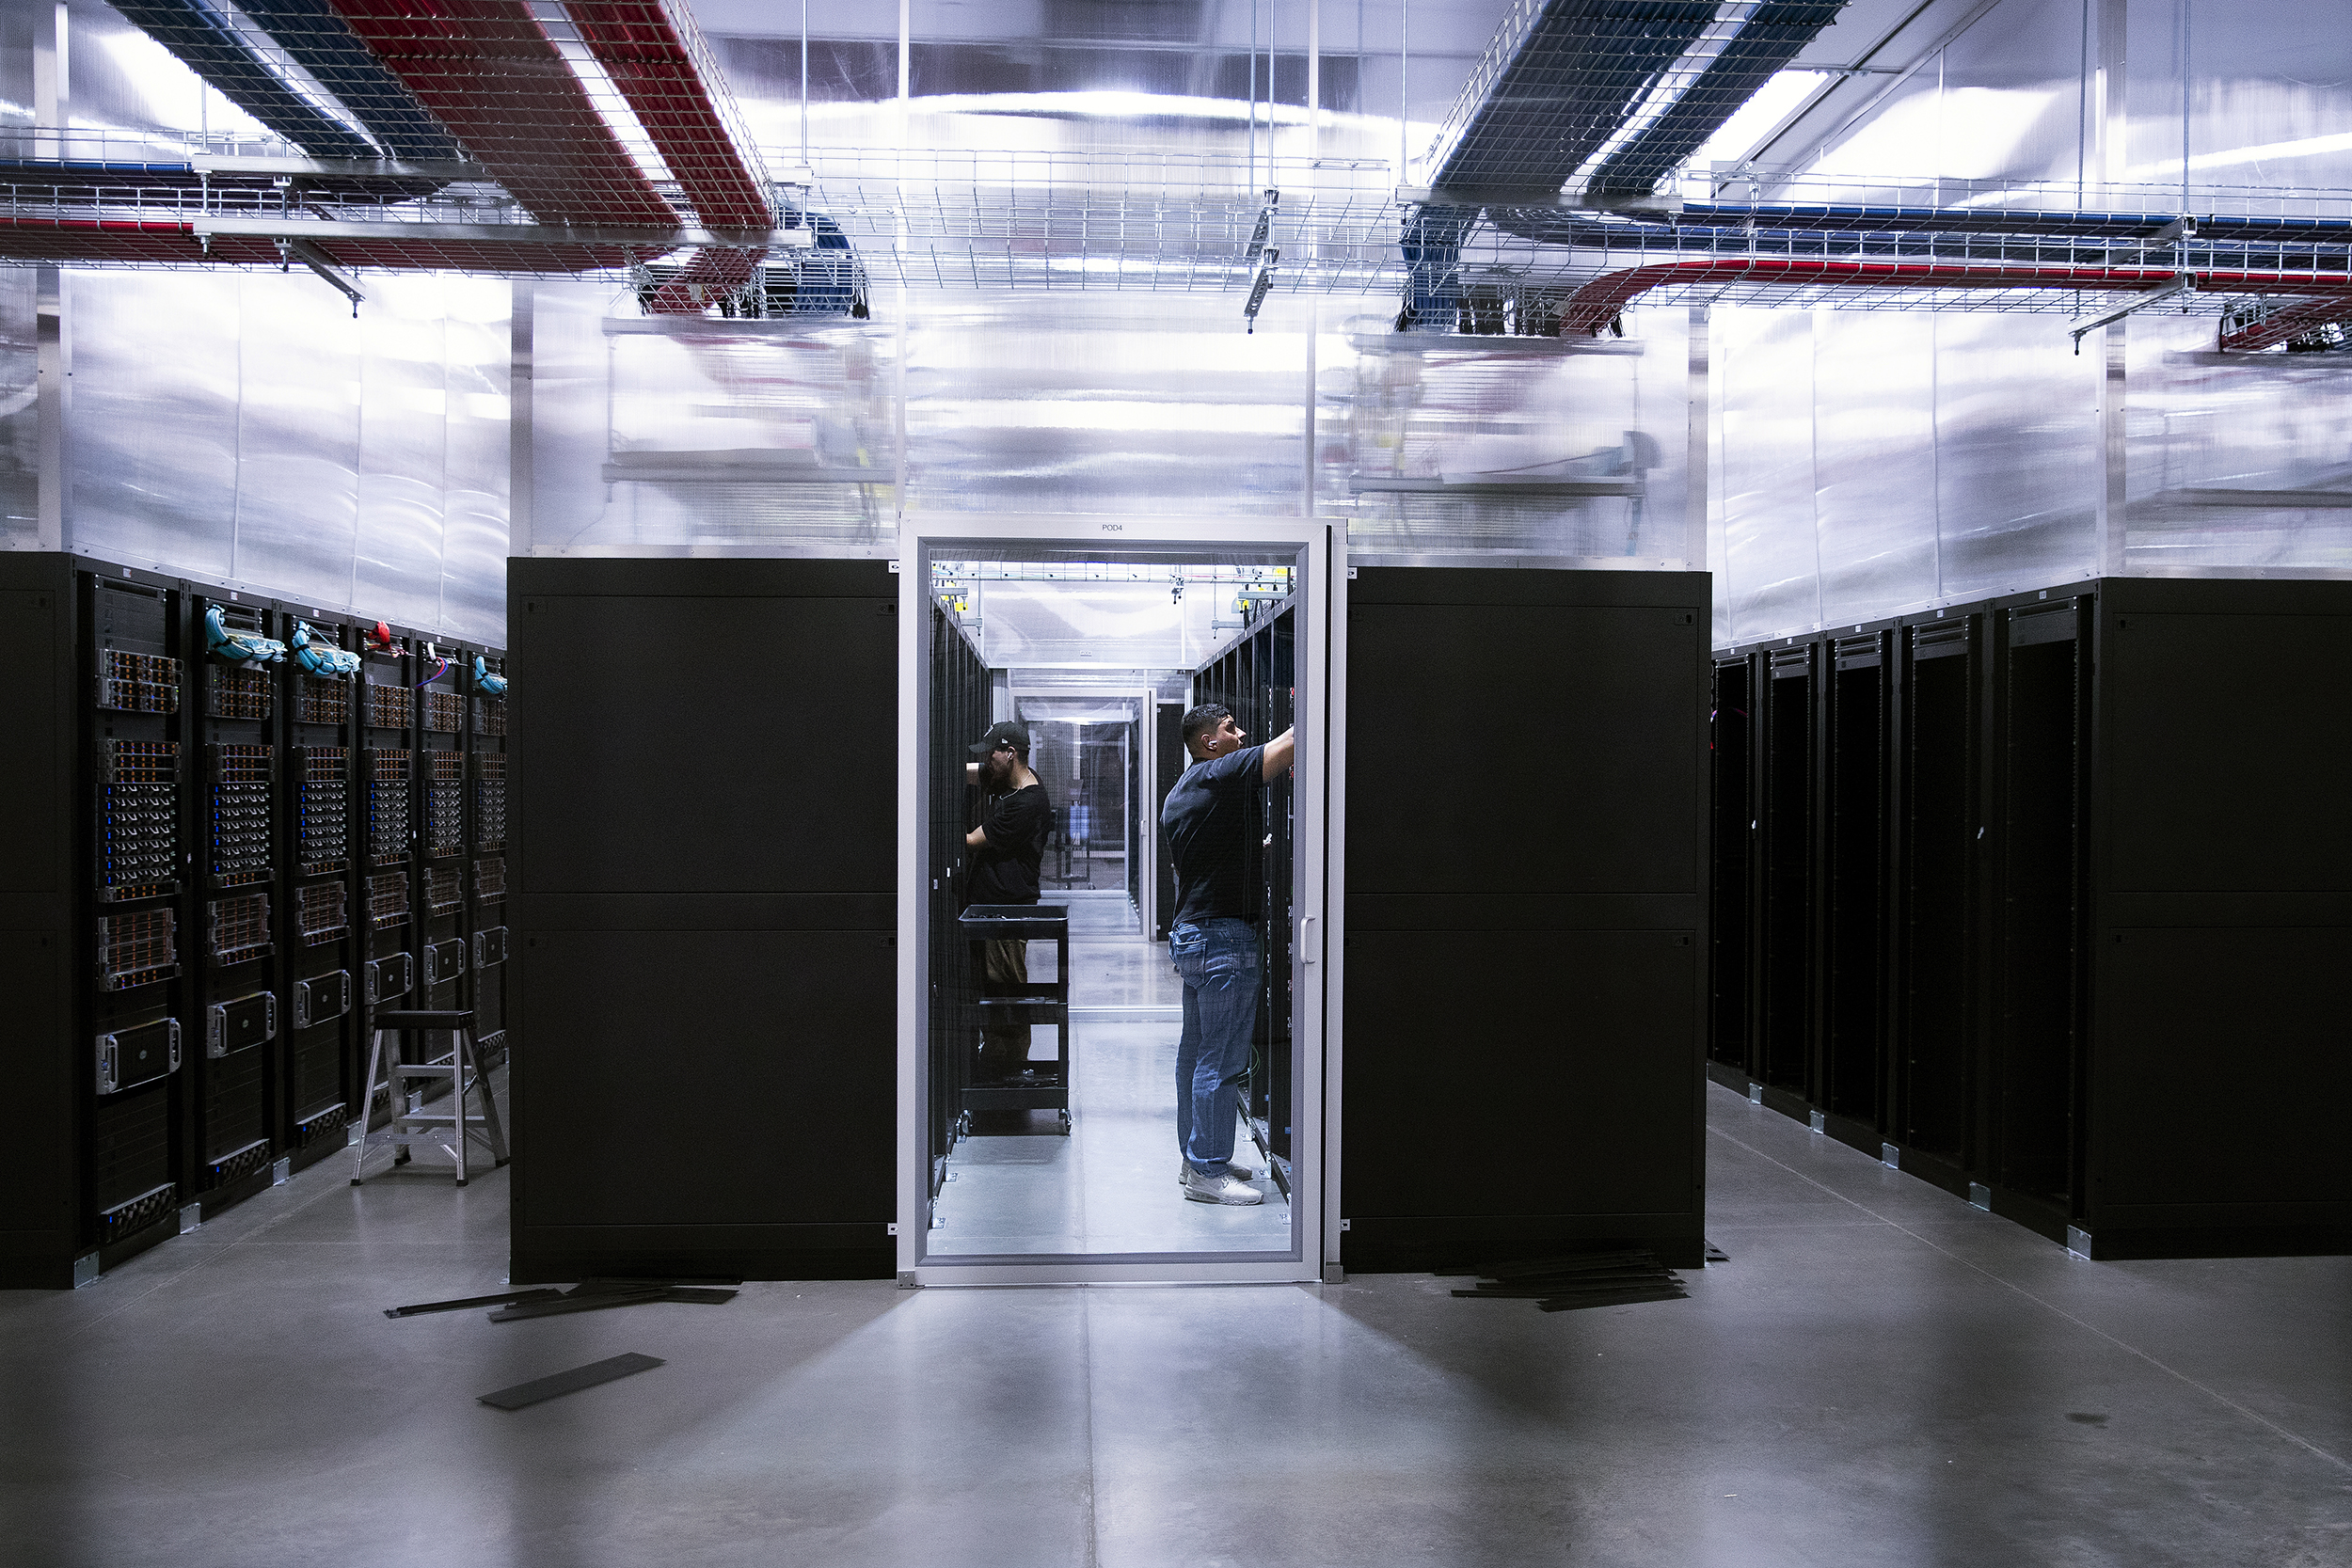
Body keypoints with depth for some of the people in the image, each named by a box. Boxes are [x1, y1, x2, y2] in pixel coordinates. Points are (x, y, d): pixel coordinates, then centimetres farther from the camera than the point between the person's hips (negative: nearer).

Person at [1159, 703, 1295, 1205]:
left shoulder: (1178, 794, 17)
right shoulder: (1222, 774, -13)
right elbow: (1293, 741, -17)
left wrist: (1257, 845, 24)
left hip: (1188, 932, 11)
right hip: (1225, 937, -10)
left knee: (1195, 1051, 15)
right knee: (1222, 1059, -6)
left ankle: (1195, 1158, 24)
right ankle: (1208, 1173, -1)